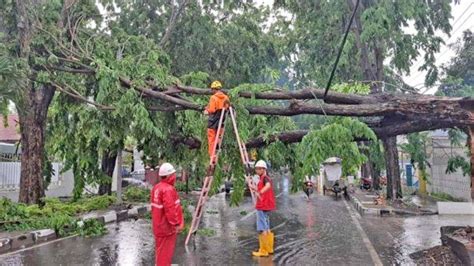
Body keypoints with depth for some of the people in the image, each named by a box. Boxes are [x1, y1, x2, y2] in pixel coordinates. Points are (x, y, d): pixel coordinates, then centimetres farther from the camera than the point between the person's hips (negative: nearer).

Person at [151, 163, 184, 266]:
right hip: (167, 226, -9)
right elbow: (170, 209, -28)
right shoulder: (168, 189, -24)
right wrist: (176, 224, -21)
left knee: (161, 248, 21)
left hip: (159, 225, 9)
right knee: (165, 250, 2)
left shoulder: (157, 187, 6)